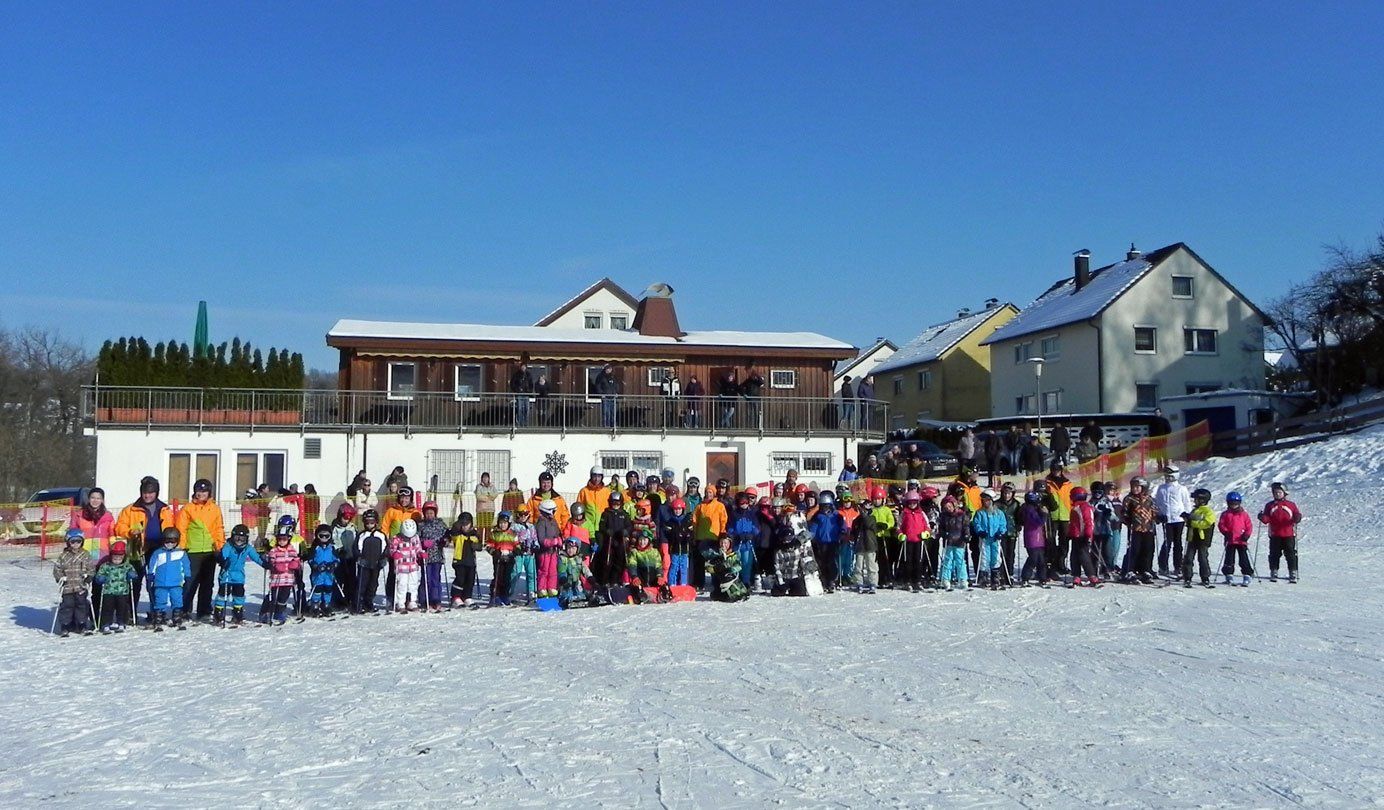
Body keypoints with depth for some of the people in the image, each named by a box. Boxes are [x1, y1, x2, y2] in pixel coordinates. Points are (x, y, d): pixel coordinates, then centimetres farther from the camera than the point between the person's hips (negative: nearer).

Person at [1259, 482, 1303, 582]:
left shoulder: (1291, 505, 7)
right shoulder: (1269, 506, 9)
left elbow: (1296, 517, 2)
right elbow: (1266, 520, 4)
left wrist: (1298, 518, -20)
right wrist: (1262, 517, -16)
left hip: (1288, 535, -1)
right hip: (1275, 536, 1)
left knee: (1291, 555, -1)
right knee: (1274, 555, 3)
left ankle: (1293, 575, 4)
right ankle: (1273, 574, 10)